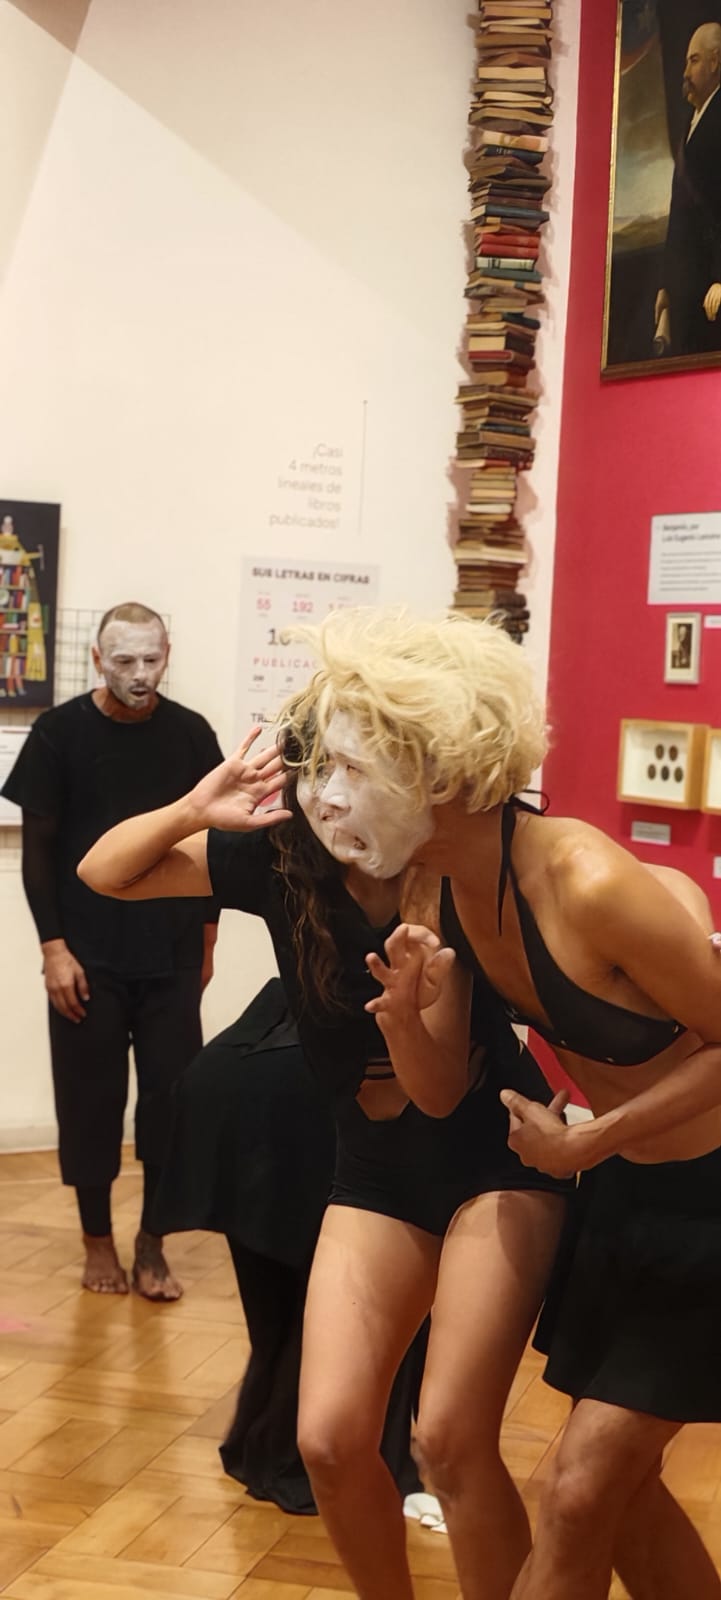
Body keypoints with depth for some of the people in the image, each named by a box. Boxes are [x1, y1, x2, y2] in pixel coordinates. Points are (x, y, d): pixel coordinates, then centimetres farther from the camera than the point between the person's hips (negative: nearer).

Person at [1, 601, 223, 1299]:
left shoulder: (190, 733, 1)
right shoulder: (60, 732, -3)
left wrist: (206, 940, 8)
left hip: (172, 956, 1)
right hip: (87, 955, -1)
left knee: (173, 1098, 1)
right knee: (90, 1099, 5)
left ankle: (152, 1244, 14)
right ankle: (98, 1242, 20)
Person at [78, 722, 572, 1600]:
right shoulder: (281, 860, -11)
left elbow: (439, 1083, -22)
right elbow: (104, 871, -3)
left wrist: (423, 906, -32)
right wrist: (195, 810, -21)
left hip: (498, 1153, -4)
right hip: (378, 1163, 4)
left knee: (449, 1436, -14)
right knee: (330, 1438, -3)